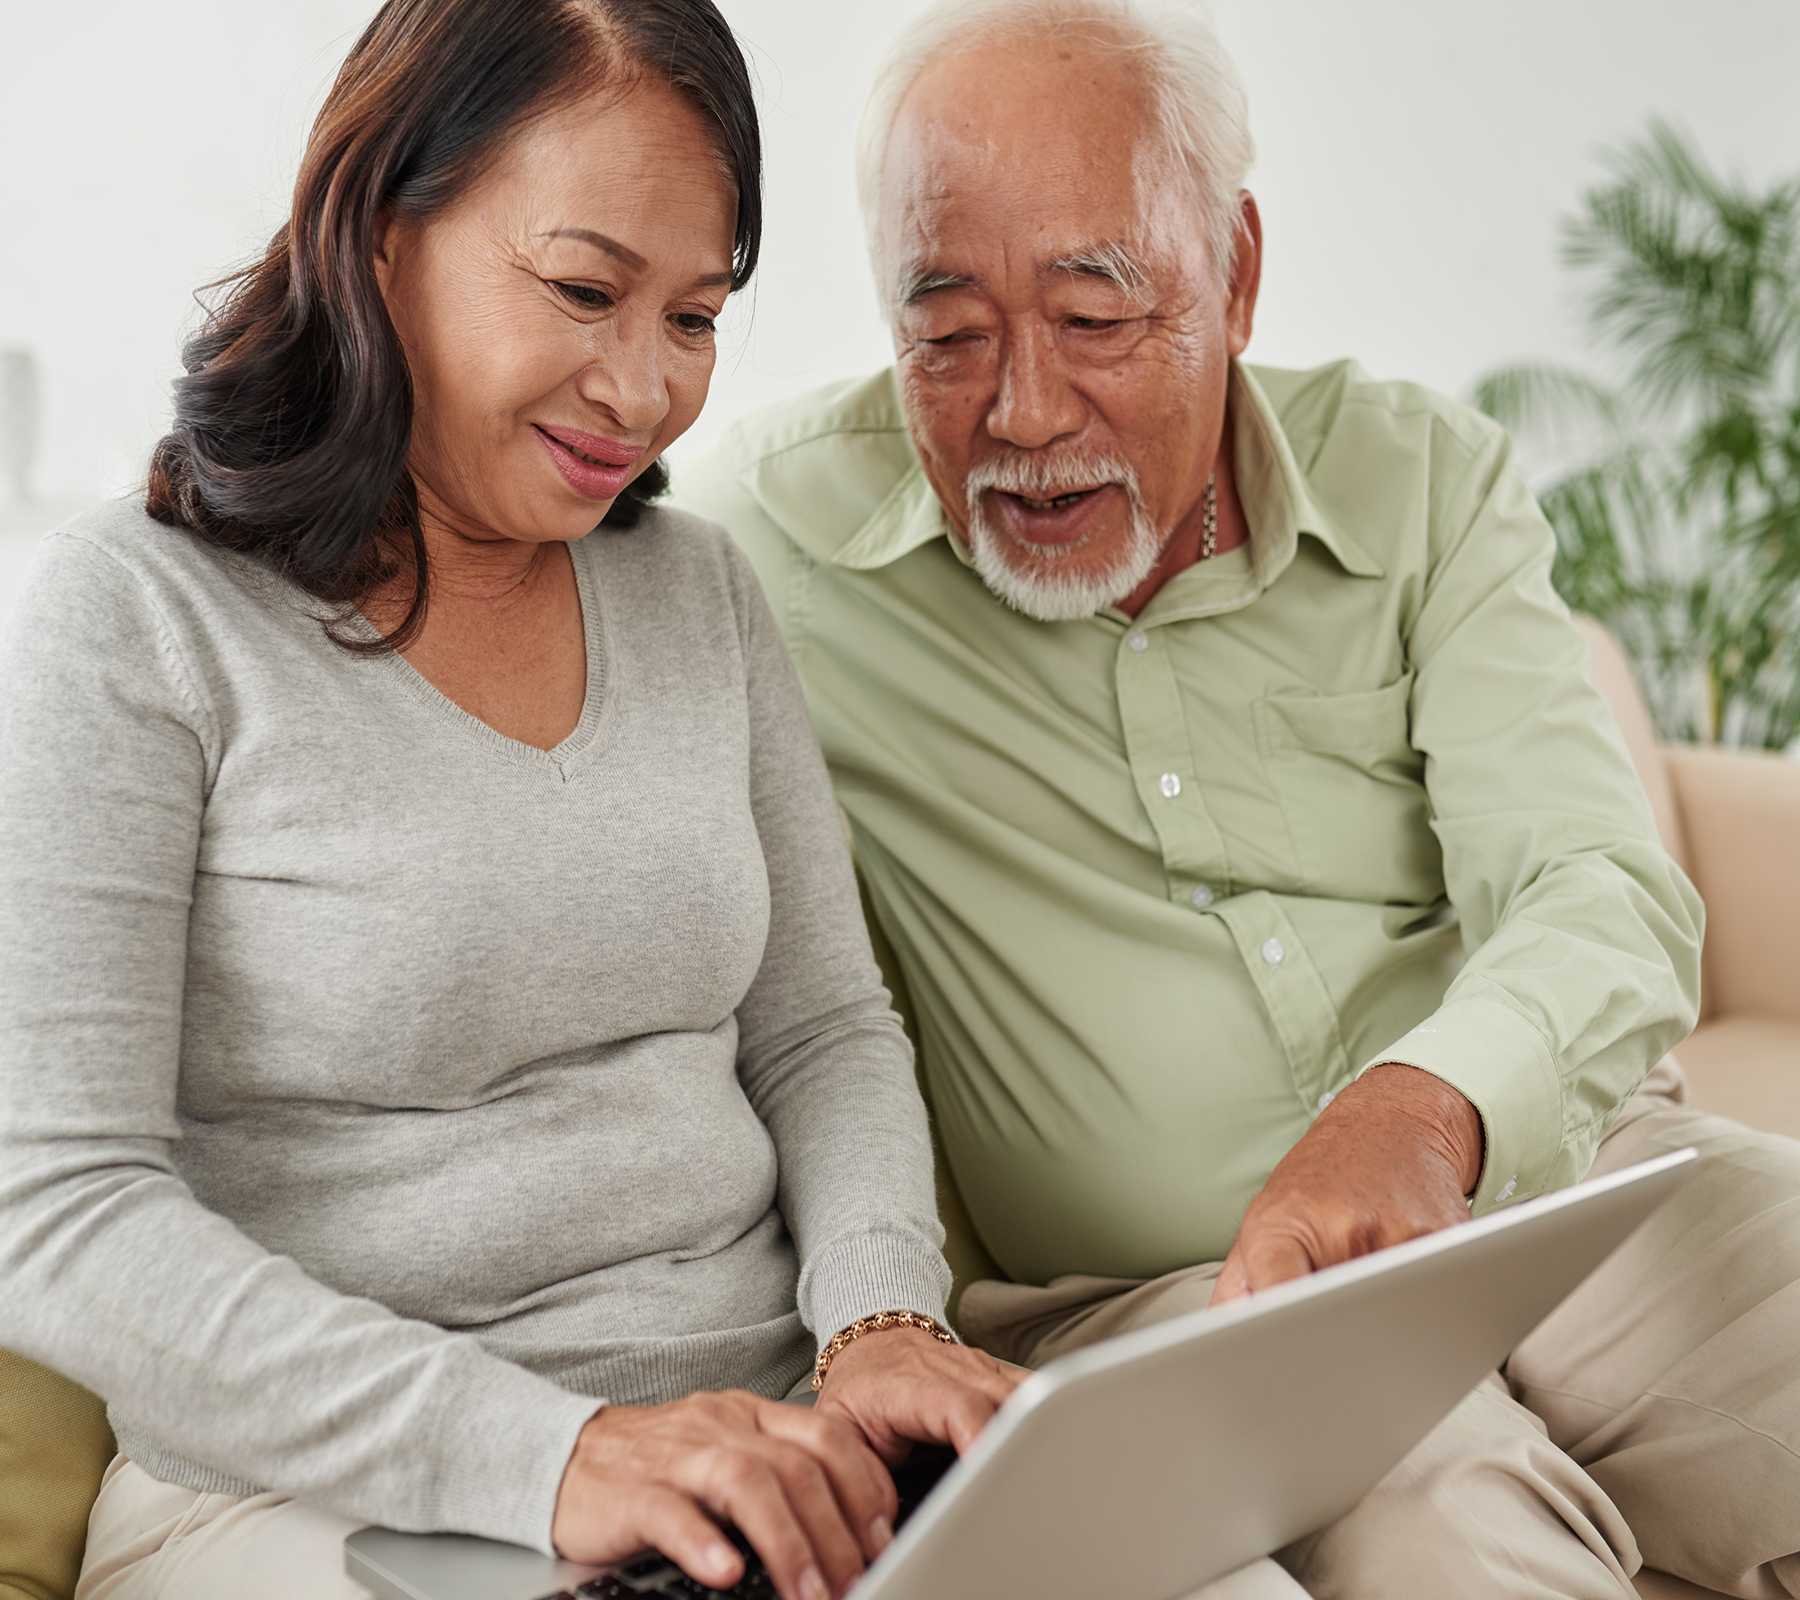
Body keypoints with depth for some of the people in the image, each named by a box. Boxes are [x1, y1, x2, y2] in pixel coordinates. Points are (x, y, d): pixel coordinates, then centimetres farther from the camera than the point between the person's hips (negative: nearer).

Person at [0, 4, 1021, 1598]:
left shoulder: (701, 593, 10)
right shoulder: (139, 623, -8)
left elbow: (824, 1029, 13)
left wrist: (885, 1322, -8)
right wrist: (547, 1454, -23)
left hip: (776, 1445, 5)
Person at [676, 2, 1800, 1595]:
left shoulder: (1423, 479, 3)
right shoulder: (773, 528, -3)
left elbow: (1598, 890, -8)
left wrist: (1426, 1106, -33)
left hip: (1555, 1180, 4)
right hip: (1144, 1288, -3)